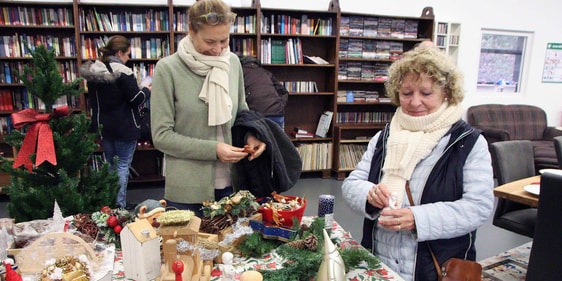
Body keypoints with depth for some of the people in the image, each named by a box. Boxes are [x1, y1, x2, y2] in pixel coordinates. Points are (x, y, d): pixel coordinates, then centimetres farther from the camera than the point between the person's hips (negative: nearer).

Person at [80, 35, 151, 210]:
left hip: (103, 127, 7)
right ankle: (120, 204, 7)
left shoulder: (93, 71, 6)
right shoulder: (123, 72, -19)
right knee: (123, 165, 3)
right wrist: (146, 90, 1)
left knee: (109, 163, 18)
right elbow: (136, 99, -18)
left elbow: (93, 100, 16)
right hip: (125, 128, -7)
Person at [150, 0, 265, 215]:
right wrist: (213, 149, -18)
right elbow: (161, 135, -11)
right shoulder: (168, 69, -11)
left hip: (231, 184, 4)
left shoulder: (233, 62, 1)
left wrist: (250, 135, -7)